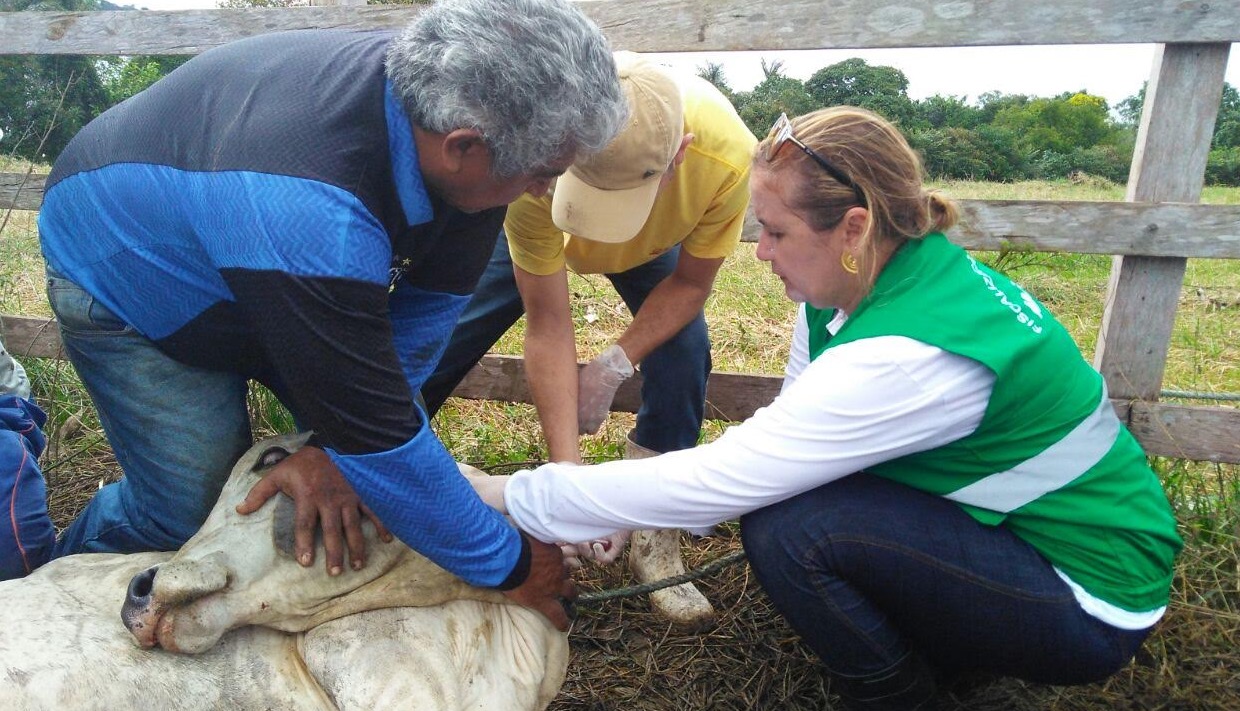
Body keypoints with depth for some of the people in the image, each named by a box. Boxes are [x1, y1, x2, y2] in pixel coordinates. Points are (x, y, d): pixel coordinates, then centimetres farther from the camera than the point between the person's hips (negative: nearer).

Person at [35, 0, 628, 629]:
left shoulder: (459, 105, -25)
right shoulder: (309, 211, -46)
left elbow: (424, 307, -16)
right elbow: (379, 437, -39)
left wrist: (335, 442, -23)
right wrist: (509, 566, -28)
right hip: (123, 283, -6)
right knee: (191, 507, -5)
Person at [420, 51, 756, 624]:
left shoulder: (726, 156, -41)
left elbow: (689, 283, -21)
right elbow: (547, 326, -34)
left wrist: (614, 364, -29)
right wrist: (566, 468, -36)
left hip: (653, 244, 1)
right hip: (539, 224, 0)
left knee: (683, 351, -18)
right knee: (442, 334, -5)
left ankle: (656, 544, -2)